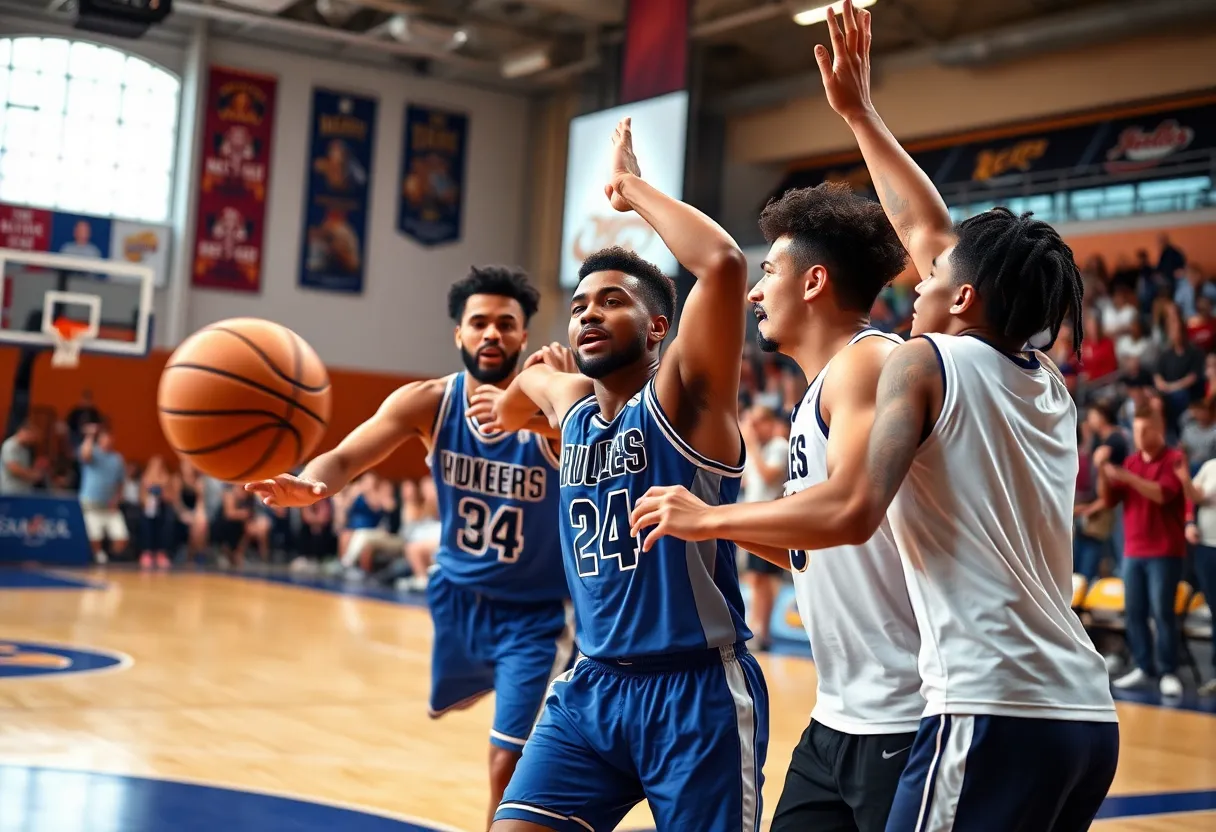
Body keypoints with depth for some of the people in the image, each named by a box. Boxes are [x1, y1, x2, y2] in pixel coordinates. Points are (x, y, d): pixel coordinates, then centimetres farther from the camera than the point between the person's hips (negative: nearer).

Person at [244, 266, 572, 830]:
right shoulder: (428, 403, -14)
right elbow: (345, 458, -25)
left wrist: (539, 419, -63)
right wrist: (312, 486, -50)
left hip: (535, 613, -5)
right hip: (457, 593, 5)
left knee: (509, 769, -10)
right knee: (449, 708, 29)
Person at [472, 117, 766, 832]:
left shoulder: (684, 398, -10)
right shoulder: (572, 401, 9)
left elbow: (724, 263, -26)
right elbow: (532, 379, 36)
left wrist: (634, 188, -16)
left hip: (695, 691, -6)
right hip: (592, 685, 6)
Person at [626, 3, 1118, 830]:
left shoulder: (925, 362, -4)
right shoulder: (1049, 385, 15)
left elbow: (852, 511, -18)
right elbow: (925, 229, 26)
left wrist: (708, 518, -4)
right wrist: (861, 113, 34)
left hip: (992, 713, -8)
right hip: (1087, 718, 8)